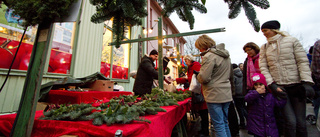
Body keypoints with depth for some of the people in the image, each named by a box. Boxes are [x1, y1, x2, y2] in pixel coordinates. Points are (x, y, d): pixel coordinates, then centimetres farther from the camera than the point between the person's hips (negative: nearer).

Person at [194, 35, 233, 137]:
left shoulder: (209, 56, -16)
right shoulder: (225, 55, 13)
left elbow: (203, 78, -21)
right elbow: (230, 75, 21)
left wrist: (197, 75, -2)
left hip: (214, 96, -9)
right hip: (227, 95, 9)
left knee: (218, 125, 3)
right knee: (225, 123, 21)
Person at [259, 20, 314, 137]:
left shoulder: (291, 40, 5)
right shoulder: (264, 47, 8)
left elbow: (303, 62, 0)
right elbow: (263, 67, 3)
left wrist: (307, 82, -9)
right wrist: (272, 85, -7)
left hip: (296, 85, 0)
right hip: (278, 87, 0)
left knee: (301, 122, 3)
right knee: (290, 121, -5)